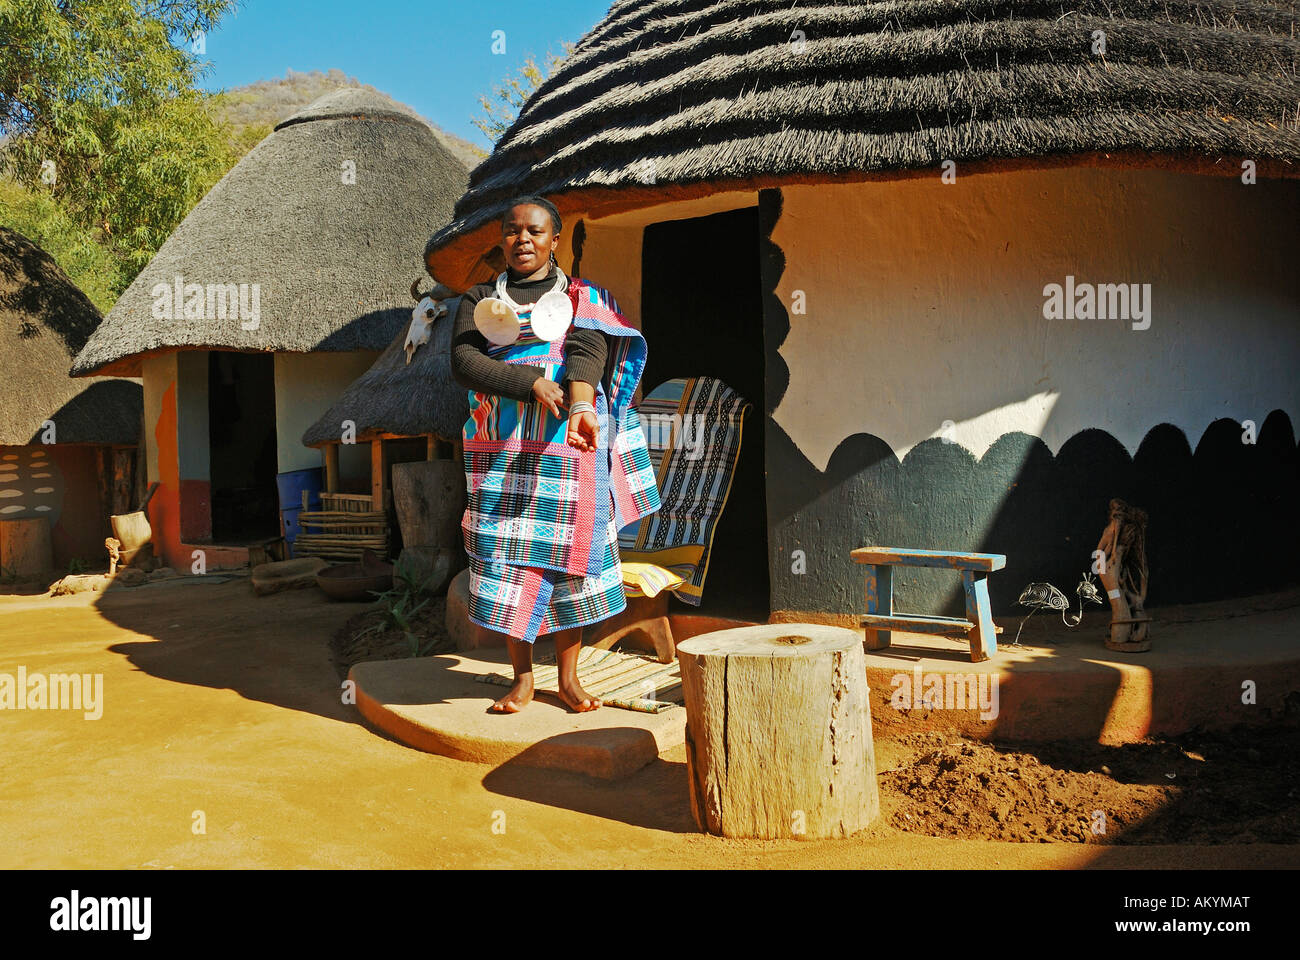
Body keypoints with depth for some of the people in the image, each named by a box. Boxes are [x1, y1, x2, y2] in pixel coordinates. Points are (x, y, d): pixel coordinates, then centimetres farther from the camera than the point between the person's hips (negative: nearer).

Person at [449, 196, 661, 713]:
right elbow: (463, 362, -3)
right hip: (501, 450, 1)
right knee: (505, 556, -2)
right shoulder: (479, 300, 14)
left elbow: (587, 353, -11)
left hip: (567, 448, -1)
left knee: (569, 553, -1)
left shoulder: (585, 298, 9)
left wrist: (582, 406, -31)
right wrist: (533, 383, -16)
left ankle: (568, 676, 11)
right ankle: (522, 677, 10)